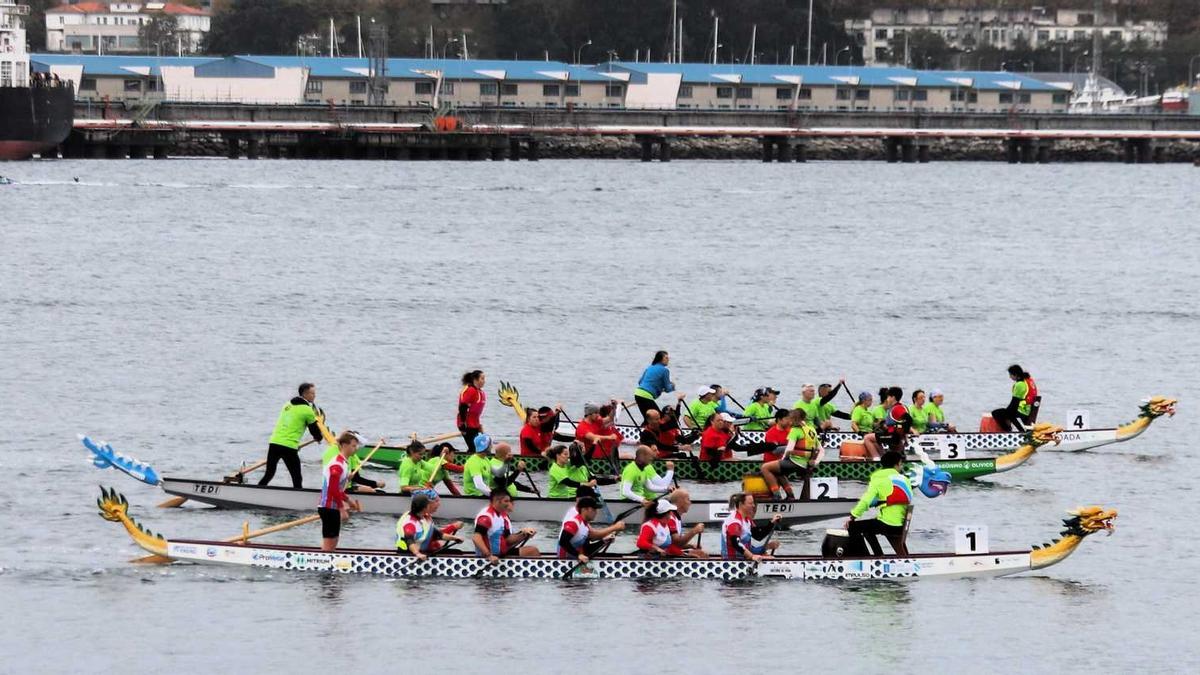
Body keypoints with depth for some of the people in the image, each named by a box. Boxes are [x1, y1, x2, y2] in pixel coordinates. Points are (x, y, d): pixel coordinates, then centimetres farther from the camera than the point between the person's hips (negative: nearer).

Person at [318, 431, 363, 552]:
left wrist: (348, 501, 17)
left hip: (334, 507, 10)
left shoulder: (343, 463, 13)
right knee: (329, 543, -8)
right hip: (329, 507, -10)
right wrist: (342, 509, -19)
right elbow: (333, 490, -22)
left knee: (333, 542, 12)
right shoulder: (337, 465, -19)